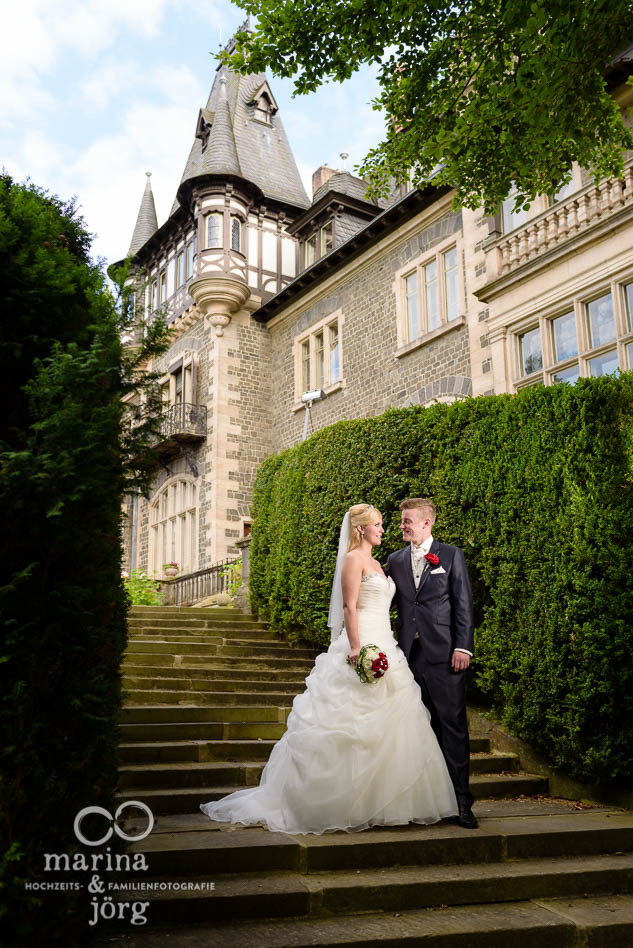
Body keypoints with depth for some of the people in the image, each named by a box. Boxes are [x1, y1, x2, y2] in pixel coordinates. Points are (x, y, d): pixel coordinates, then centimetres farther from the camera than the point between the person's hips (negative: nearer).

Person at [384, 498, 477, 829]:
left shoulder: (451, 555, 2)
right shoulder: (394, 560, 12)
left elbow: (463, 603, -1)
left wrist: (463, 647, -8)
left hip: (443, 653, -3)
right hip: (409, 654, 4)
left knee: (453, 727, -1)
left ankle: (461, 800, 6)